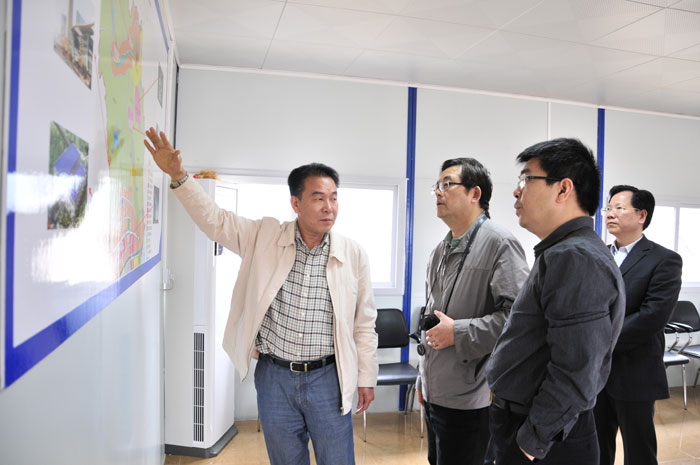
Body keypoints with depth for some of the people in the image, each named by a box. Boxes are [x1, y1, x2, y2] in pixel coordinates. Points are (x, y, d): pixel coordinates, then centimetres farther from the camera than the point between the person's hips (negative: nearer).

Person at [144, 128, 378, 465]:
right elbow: (214, 220, -5)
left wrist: (366, 377, 4)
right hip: (275, 377, 1)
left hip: (327, 379, -1)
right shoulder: (265, 237, -5)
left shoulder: (354, 256, -6)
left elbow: (364, 324, 0)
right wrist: (178, 175, -17)